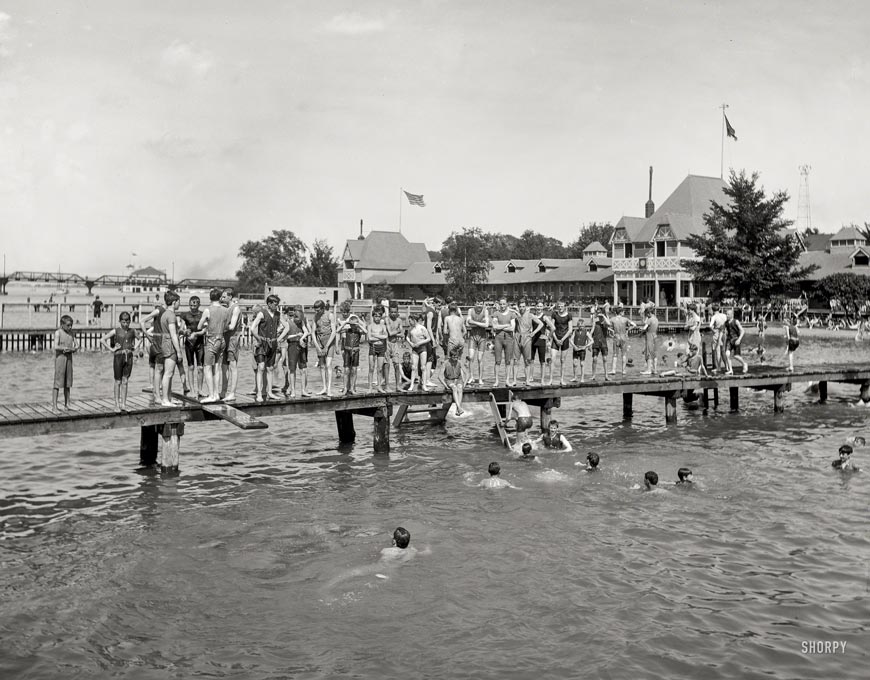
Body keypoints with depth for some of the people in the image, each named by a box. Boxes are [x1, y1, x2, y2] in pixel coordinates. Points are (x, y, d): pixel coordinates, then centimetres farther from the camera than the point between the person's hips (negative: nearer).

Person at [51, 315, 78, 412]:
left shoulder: (71, 332, 10)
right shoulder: (58, 332, -8)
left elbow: (76, 345, 7)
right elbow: (56, 347, -20)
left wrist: (71, 349, -13)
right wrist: (68, 348, -18)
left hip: (69, 358, 6)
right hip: (60, 357, -6)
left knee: (67, 383, 9)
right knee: (58, 383, -6)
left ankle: (67, 405, 15)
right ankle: (54, 406, -4)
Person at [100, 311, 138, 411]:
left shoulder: (132, 331, 7)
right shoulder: (115, 331, -3)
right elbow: (102, 340, -6)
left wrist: (135, 347, 11)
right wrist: (111, 349, -9)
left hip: (129, 357, 3)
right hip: (118, 356, -3)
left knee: (125, 381, 5)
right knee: (118, 381, 3)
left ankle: (123, 404, 8)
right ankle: (117, 404, 7)